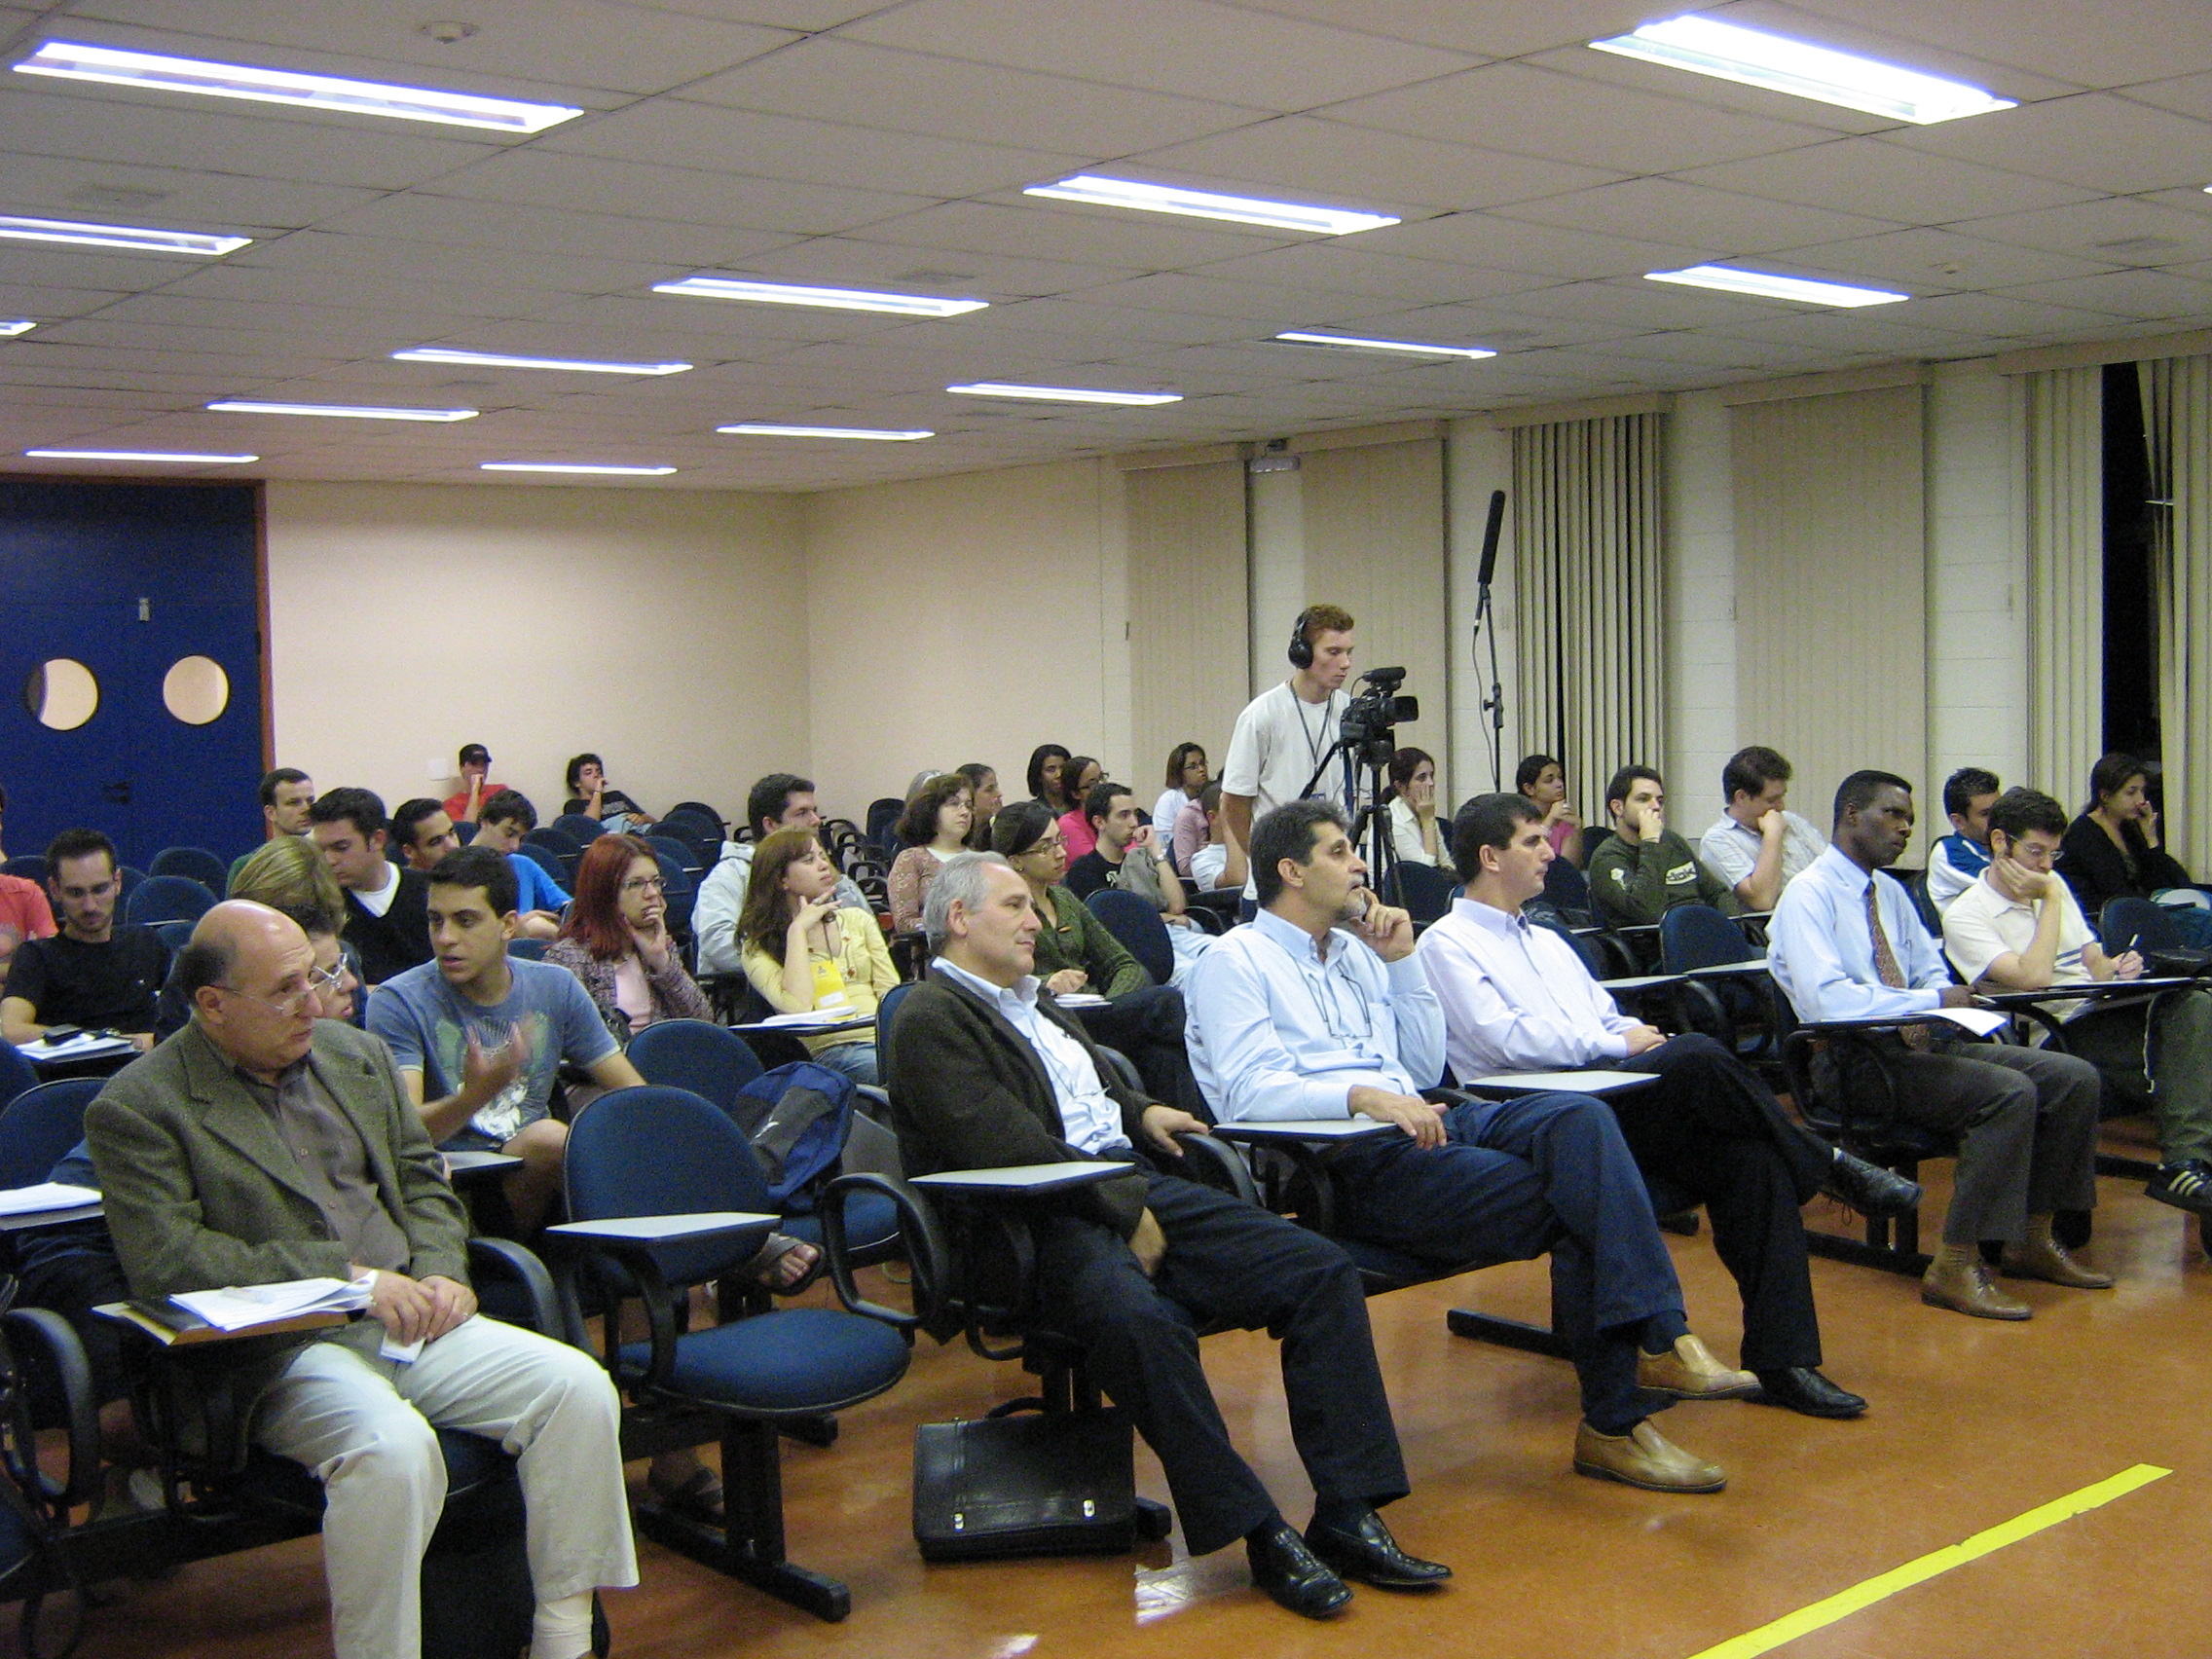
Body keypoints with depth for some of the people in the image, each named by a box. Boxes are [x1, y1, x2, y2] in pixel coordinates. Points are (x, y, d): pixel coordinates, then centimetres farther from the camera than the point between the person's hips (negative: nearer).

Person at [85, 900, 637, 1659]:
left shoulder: (357, 1055, 17)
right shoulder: (135, 1109, -3)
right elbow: (166, 1259, -13)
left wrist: (439, 1273, 1)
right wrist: (348, 1277, -15)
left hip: (410, 1318, 6)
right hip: (281, 1350, -6)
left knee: (579, 1387, -17)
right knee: (393, 1447, -36)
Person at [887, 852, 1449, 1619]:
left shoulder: (1032, 998, 25)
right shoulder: (931, 1017, -4)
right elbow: (1007, 1147, -16)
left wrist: (1140, 1112, 16)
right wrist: (1124, 1213, -16)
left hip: (1141, 1184, 9)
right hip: (1048, 1219, -9)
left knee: (1323, 1271, -8)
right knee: (1141, 1318, -39)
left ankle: (1347, 1515, -8)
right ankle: (1259, 1533, -25)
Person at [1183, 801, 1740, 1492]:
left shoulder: (1356, 951, 26)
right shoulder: (1235, 960, 2)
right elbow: (1250, 1091, -13)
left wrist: (1402, 959, 14)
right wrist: (1363, 1095, -28)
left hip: (1416, 1123, 7)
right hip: (1346, 1162, -7)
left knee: (1579, 1117, -23)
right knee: (1578, 1211, -22)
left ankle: (1659, 1338, -32)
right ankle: (1612, 1424, -16)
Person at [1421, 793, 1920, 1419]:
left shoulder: (1548, 942, 31)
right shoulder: (1446, 944, 2)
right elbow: (1508, 1038, -11)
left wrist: (1642, 1038, 2)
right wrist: (1616, 1043, -10)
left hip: (1613, 1100, 8)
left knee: (1750, 1158, -19)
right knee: (1697, 1056, -30)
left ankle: (1781, 1360, -19)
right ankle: (1828, 1164, -7)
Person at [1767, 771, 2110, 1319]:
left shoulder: (1891, 893, 16)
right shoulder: (1809, 894, -10)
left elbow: (1932, 971, 26)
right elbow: (1829, 1000, -23)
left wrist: (1951, 998, 1)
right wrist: (1933, 1001, -20)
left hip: (1920, 1044, 9)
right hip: (1856, 1061, -8)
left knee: (2075, 1077, -3)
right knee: (2009, 1092, -28)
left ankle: (2032, 1239, 10)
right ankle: (1955, 1267, -21)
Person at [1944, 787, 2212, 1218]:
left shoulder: (2054, 885, 22)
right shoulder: (1965, 915, -3)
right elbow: (2033, 978, -16)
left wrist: (2115, 966, 1)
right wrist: (2051, 901, -6)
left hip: (2103, 1010, 7)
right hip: (2059, 1033, -7)